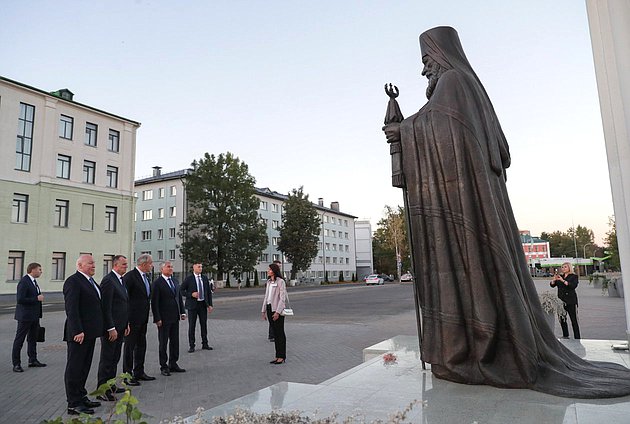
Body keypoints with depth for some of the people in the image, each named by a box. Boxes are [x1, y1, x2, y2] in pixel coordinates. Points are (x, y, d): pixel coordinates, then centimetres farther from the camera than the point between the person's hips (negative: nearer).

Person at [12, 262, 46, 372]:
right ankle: (16, 364, 8)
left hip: (34, 316, 9)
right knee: (19, 340, 1)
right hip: (25, 316, -9)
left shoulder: (33, 281, 12)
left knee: (33, 338, 16)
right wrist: (37, 298, -20)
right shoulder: (24, 282, -17)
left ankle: (33, 360, 25)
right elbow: (20, 299, -23)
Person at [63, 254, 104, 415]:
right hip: (79, 333, -9)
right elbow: (71, 308, -20)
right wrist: (78, 331, -24)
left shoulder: (90, 281, 15)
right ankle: (73, 404, 9)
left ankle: (81, 397, 29)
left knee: (85, 366, 17)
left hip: (90, 332, 9)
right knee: (74, 368, 1)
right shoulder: (73, 281, -14)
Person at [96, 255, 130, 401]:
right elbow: (106, 306, -20)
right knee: (107, 359, -1)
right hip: (111, 328, -9)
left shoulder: (121, 280, 14)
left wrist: (126, 324, 16)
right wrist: (111, 328, -21)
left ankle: (110, 386, 28)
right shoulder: (108, 280, -16)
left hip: (120, 327, 9)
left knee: (114, 358, 17)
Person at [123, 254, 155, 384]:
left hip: (143, 319, 9)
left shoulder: (145, 277, 12)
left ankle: (139, 372, 26)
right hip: (132, 318, -9)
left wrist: (146, 316, 16)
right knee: (129, 346, 2)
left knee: (141, 346, 15)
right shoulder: (130, 276, -15)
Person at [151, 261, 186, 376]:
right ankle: (164, 366, 15)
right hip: (164, 318, -6)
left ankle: (173, 364, 23)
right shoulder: (157, 283, -10)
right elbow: (154, 302, -12)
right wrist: (157, 318, -16)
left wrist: (182, 312, 9)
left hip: (175, 317, 6)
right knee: (163, 343, 5)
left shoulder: (175, 281, 10)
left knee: (175, 341, 12)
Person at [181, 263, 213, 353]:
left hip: (203, 304, 4)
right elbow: (181, 290, -5)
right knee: (192, 326, 1)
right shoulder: (188, 279, -5)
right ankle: (191, 346, 10)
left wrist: (210, 305, 4)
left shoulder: (205, 278, 7)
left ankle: (205, 344, 19)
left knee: (204, 325, 9)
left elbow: (209, 292, 9)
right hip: (192, 305, -4)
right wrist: (191, 294, -18)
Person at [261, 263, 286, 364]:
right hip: (269, 308, 7)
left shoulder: (280, 282, -10)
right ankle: (277, 356, 17)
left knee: (280, 333, -1)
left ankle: (282, 357, 6)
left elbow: (282, 298, -15)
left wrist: (278, 312, -20)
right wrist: (264, 310, 14)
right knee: (275, 333, 11)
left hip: (277, 310, -7)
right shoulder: (268, 282, 13)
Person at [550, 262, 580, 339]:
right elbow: (552, 285, 10)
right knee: (562, 319, 9)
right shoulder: (560, 276, 13)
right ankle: (565, 336, 22)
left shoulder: (573, 276, 0)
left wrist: (563, 280, -22)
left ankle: (577, 338, 0)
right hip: (561, 300, 5)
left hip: (571, 301, -5)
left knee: (574, 320, -5)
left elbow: (573, 286, -17)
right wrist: (554, 279, -10)